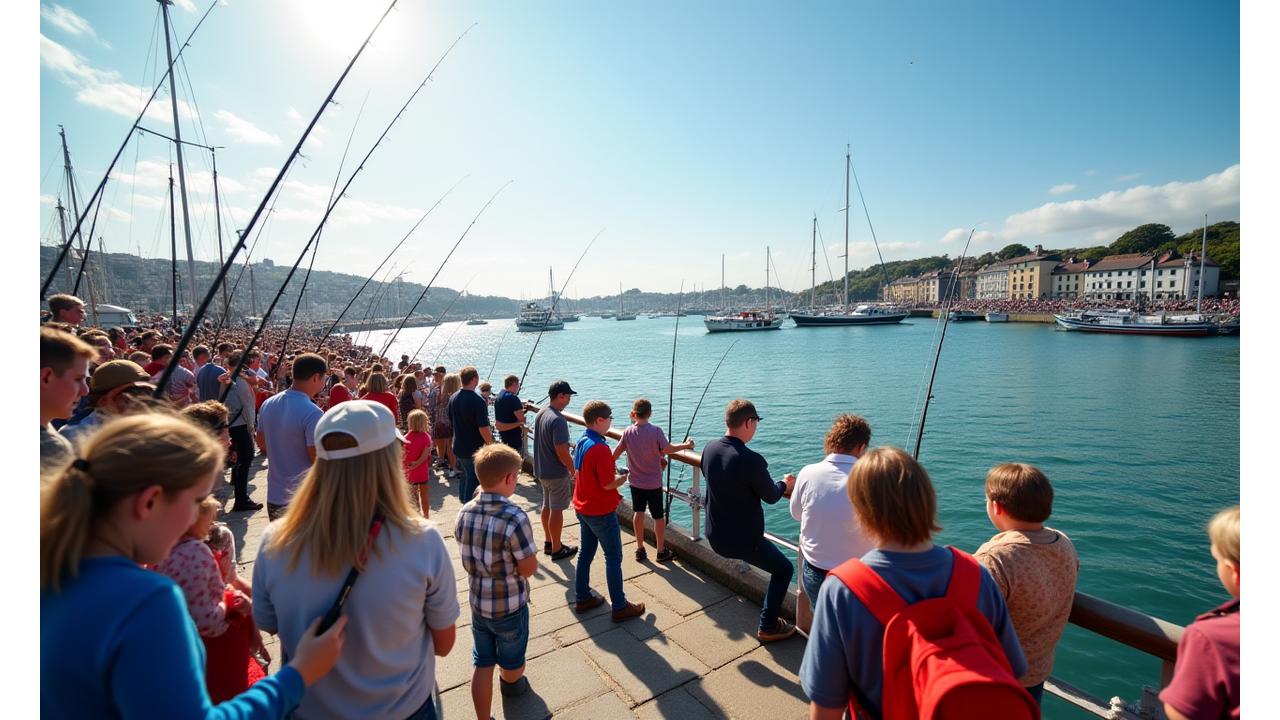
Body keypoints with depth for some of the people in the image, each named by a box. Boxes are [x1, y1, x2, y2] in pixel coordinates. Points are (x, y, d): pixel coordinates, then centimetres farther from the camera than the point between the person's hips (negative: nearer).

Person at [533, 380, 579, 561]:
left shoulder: (539, 414, 4)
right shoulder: (558, 420, -26)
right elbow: (561, 451, -26)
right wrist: (573, 470, -13)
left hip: (541, 470, 9)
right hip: (557, 473, -9)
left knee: (547, 506, 19)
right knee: (556, 510, 4)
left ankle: (549, 543, 34)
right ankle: (557, 549, 17)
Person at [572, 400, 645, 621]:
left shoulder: (581, 442, 2)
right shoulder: (600, 448, -26)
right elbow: (608, 483, -24)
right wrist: (622, 478, -5)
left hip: (582, 508, 9)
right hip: (601, 512, -8)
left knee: (586, 552, 19)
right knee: (613, 558, 4)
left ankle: (583, 598, 31)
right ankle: (620, 607, 15)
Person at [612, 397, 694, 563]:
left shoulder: (628, 432, -9)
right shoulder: (656, 431, -19)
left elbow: (616, 453, -4)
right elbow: (668, 449, -20)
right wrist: (685, 445, -4)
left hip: (635, 481, 3)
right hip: (653, 482, -3)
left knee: (638, 512, 15)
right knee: (659, 516, 12)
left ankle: (640, 550, 23)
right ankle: (661, 551, 24)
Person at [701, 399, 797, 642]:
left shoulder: (710, 448, -8)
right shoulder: (751, 460, -30)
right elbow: (771, 497, -13)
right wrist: (784, 485, 10)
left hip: (715, 535, 7)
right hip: (744, 540, -7)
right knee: (784, 570, 19)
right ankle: (768, 627, 26)